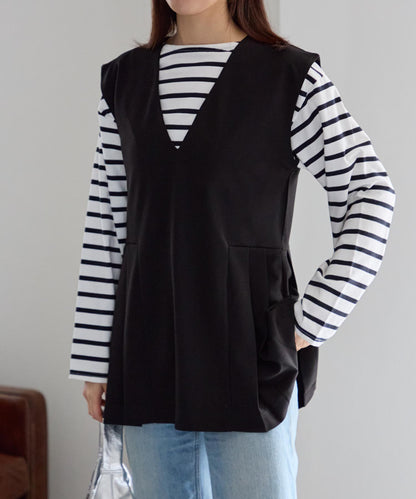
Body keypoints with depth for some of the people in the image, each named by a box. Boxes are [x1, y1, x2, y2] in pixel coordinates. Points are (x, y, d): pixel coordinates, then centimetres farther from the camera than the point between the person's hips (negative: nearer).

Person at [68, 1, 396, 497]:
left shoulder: (290, 76, -2)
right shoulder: (123, 80, 9)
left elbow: (370, 199, -3)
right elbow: (104, 228, 9)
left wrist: (310, 322, -8)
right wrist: (94, 360, 7)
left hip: (249, 359, -4)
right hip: (148, 362, 4)